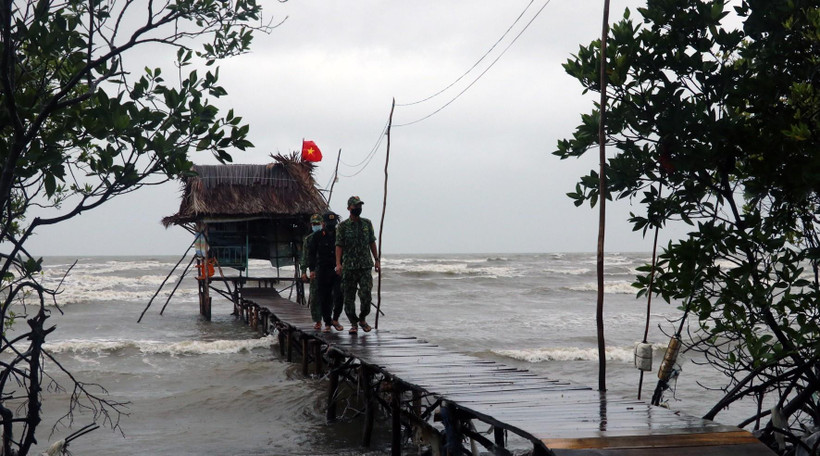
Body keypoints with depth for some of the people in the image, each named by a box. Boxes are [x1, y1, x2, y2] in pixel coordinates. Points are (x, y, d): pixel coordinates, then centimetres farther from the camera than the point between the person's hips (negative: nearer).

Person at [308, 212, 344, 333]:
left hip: (338, 269, 1)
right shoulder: (317, 237, 4)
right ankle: (327, 323, 13)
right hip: (323, 270, 0)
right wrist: (312, 269, -7)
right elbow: (311, 254, 3)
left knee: (339, 295, -12)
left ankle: (335, 319, 6)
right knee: (324, 298, 2)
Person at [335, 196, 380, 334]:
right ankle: (354, 323, 12)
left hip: (365, 265, 2)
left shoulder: (367, 224, 9)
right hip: (349, 266, -2)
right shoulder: (343, 226, 0)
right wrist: (338, 263, -13)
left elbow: (372, 243, 14)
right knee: (349, 296, 2)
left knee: (366, 294, -6)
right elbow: (339, 245, -4)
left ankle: (362, 318, 15)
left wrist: (376, 260, 10)